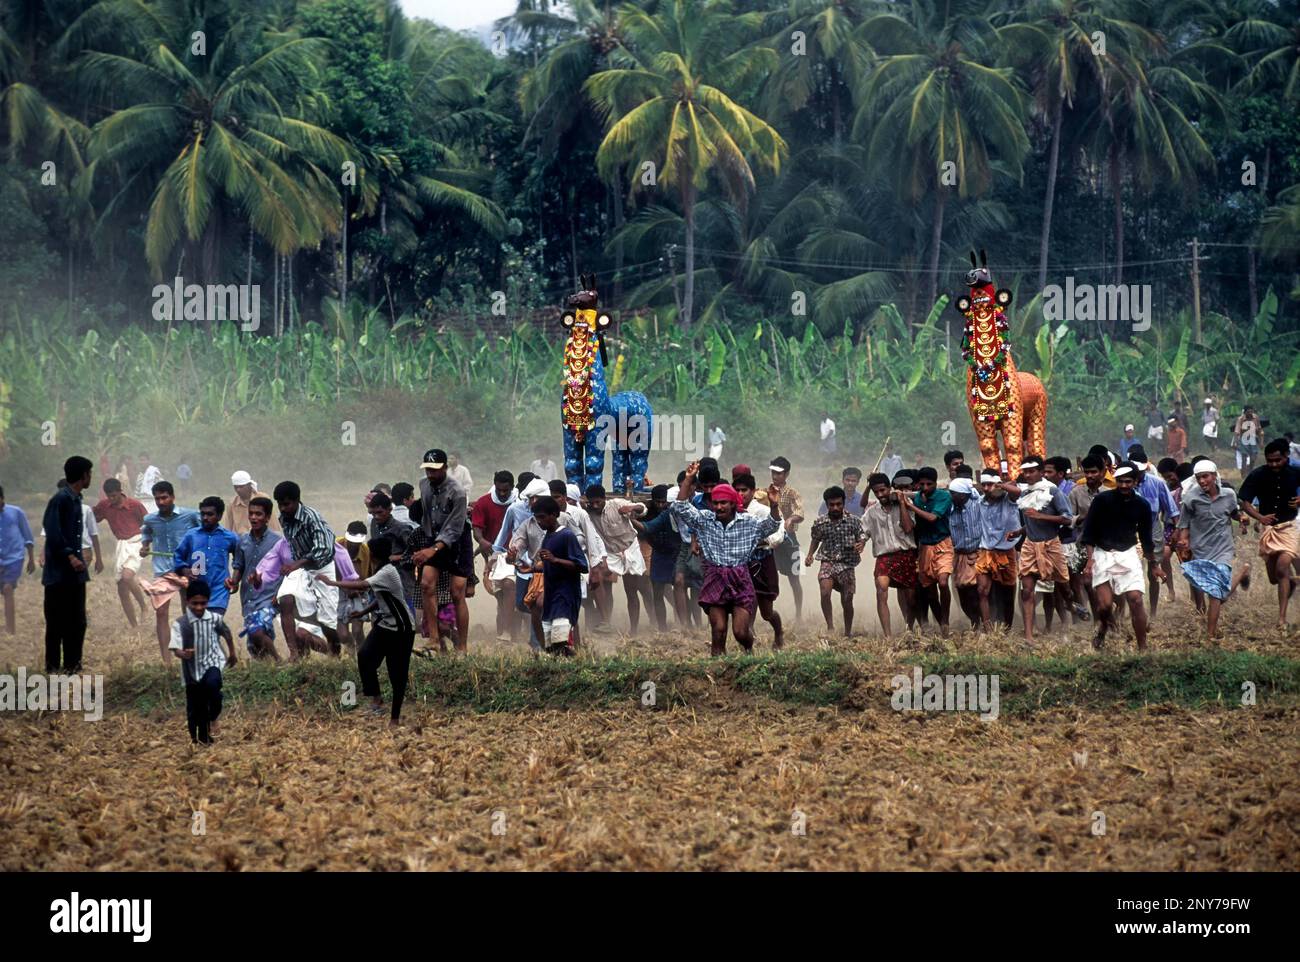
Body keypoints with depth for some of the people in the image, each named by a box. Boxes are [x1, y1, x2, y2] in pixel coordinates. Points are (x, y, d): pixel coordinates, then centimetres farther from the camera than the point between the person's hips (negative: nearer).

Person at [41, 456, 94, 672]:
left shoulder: (75, 499, 14)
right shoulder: (61, 499, -13)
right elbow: (53, 533, -20)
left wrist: (78, 558, 15)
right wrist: (70, 556, -23)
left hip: (75, 573, 9)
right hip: (59, 573, -9)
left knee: (77, 621, 9)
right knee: (57, 622, -2)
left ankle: (72, 664, 16)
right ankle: (53, 666, 3)